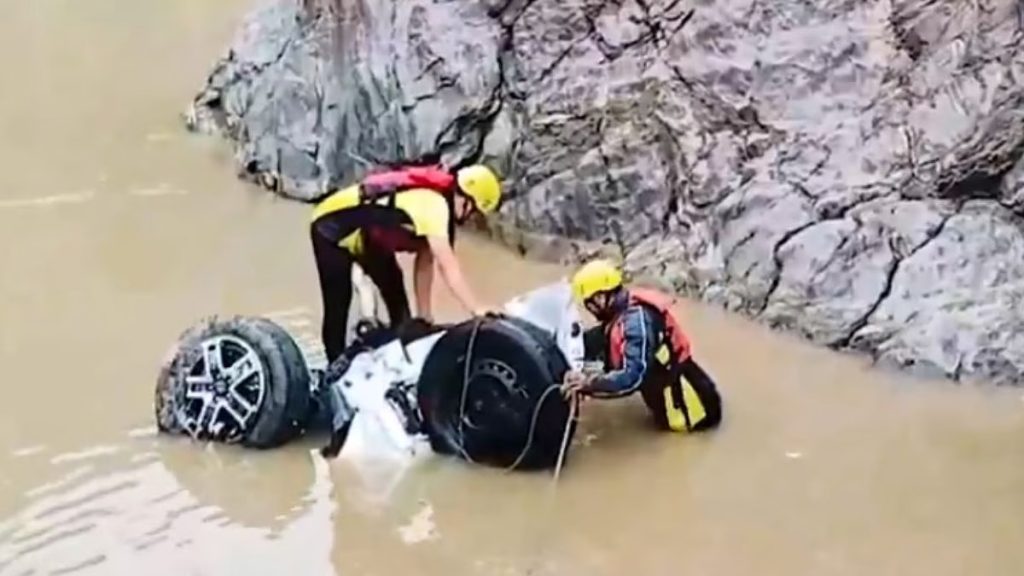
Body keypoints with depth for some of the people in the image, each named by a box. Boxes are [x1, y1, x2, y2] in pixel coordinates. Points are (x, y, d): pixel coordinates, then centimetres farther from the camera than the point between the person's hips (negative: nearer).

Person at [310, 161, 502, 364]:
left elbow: (425, 260, 2)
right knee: (338, 306, -10)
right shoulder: (434, 203, -30)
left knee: (396, 297, 9)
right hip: (333, 228, -10)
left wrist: (424, 314, 0)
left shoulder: (432, 199, 0)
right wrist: (477, 309, -35)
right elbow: (448, 265, -34)